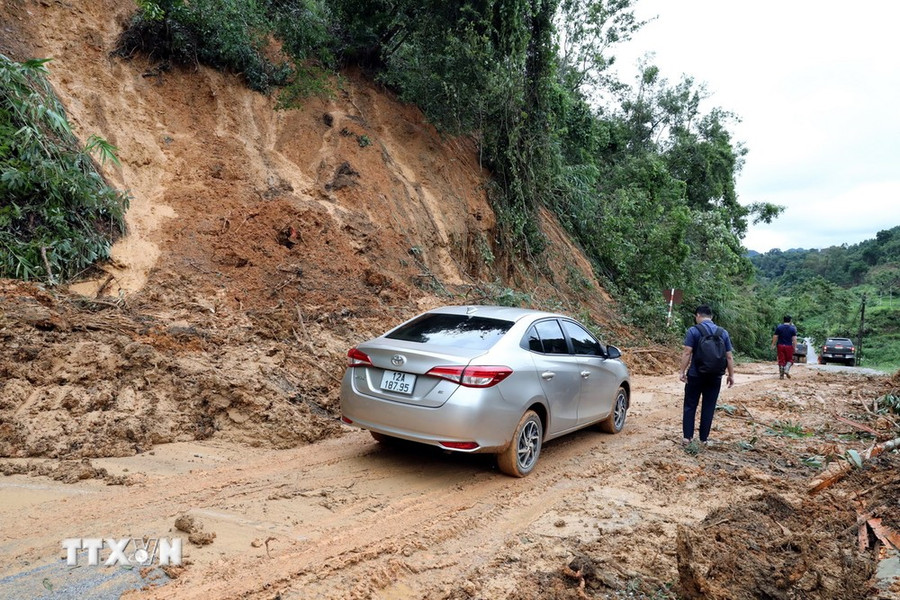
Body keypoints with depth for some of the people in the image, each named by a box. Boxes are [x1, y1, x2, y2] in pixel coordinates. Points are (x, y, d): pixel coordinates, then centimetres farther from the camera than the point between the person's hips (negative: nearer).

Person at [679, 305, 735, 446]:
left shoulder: (693, 331, -6)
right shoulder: (723, 333, 5)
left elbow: (687, 353, -13)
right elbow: (729, 356, 5)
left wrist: (682, 371, -10)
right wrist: (731, 375, 11)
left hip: (696, 375, -3)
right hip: (715, 376, 3)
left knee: (690, 406, 8)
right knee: (709, 407, 9)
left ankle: (687, 436, 6)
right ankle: (704, 438, 12)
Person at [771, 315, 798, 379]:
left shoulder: (779, 327, -1)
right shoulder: (792, 328, -2)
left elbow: (775, 337, -2)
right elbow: (794, 339, -6)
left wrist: (773, 344, 7)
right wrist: (795, 347, -3)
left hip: (780, 346, 1)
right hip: (789, 346, -1)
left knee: (781, 360, 4)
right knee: (789, 360, 14)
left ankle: (781, 375, 5)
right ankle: (786, 370, -10)